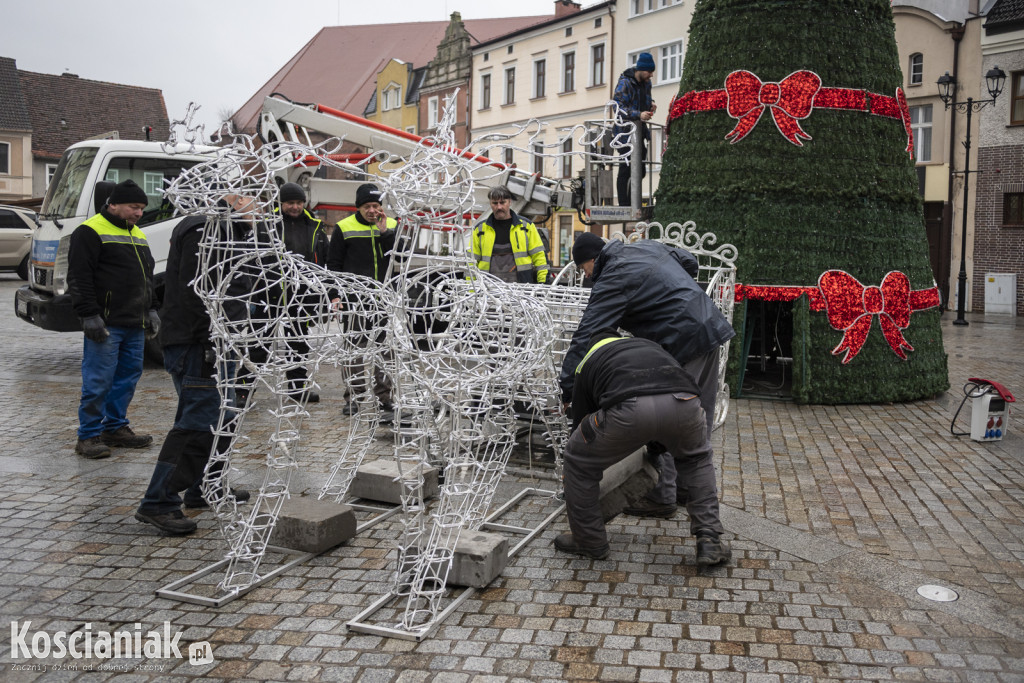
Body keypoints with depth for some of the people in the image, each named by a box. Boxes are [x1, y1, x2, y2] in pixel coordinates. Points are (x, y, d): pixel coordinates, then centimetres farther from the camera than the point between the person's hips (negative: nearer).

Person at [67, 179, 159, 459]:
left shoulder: (138, 235, 19)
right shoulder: (91, 232, -7)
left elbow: (147, 277, 28)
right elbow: (79, 278, -13)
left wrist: (151, 310, 22)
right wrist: (89, 315, -18)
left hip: (135, 325, 8)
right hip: (105, 324, -8)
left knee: (129, 376, 11)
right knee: (98, 381, -5)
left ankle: (115, 427, 23)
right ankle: (88, 436, 4)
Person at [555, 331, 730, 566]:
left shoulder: (587, 363, 38)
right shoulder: (648, 345, 45)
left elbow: (580, 424, 43)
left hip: (629, 410, -3)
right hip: (682, 403, 3)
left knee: (579, 462, 26)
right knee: (698, 458, 36)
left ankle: (590, 542, 36)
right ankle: (709, 541, 29)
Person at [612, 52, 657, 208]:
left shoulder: (646, 83, 11)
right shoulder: (624, 83, -14)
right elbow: (619, 106, -21)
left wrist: (651, 103, 4)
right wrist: (639, 114, -32)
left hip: (640, 130, 8)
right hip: (626, 131, -8)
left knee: (640, 170, 10)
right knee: (625, 170, -7)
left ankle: (632, 203, 24)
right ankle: (624, 206, -1)